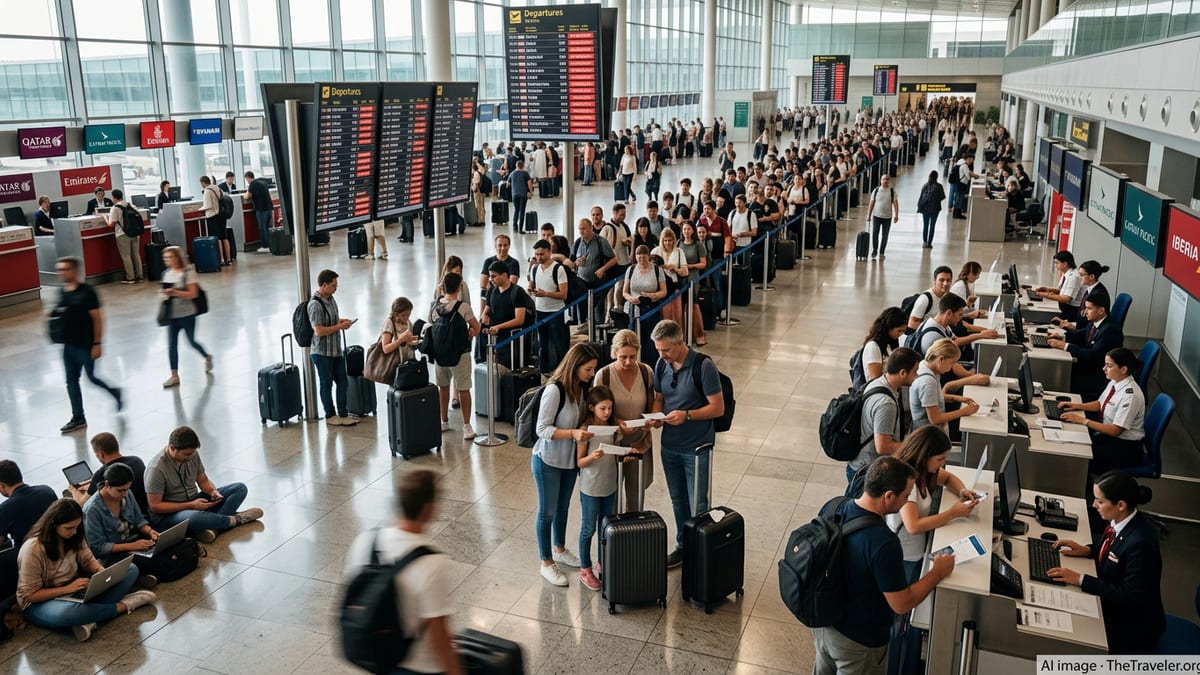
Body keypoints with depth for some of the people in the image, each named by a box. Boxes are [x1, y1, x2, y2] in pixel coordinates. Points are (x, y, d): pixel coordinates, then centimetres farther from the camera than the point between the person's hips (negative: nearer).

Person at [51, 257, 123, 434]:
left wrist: (97, 344, -17)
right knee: (71, 381, 9)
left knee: (92, 377, 4)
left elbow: (97, 318, -15)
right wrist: (53, 314, 1)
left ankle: (114, 392, 32)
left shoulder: (87, 292, -15)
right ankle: (78, 418, 17)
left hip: (86, 345, -7)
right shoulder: (62, 292, 6)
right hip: (69, 345, 7)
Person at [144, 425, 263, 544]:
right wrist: (191, 505, -24)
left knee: (240, 488, -6)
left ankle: (211, 527, -30)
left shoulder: (193, 454, -2)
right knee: (193, 518, -43)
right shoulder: (156, 469, -20)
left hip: (194, 502, 7)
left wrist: (213, 492, -11)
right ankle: (235, 519, -16)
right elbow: (155, 506, -19)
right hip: (168, 515, -7)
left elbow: (203, 480, 12)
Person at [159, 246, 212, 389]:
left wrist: (175, 292, -27)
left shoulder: (188, 273, -12)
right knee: (171, 344, 0)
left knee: (191, 341, 7)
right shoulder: (166, 274, 7)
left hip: (187, 314, -5)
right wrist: (165, 295, -3)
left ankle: (207, 357, 37)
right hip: (172, 315, 5)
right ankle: (174, 375, 4)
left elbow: (193, 294, -17)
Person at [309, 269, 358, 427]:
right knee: (327, 384, 7)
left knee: (342, 381, 11)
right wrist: (340, 326, -17)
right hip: (322, 353, -8)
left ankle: (343, 414, 22)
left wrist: (340, 320, 3)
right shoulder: (315, 304, -21)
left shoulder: (330, 298, 7)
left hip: (336, 350, 8)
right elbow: (319, 331, -24)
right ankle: (330, 416, 21)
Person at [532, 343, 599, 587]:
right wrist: (573, 434, -35)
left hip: (570, 459, 7)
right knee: (548, 511, 8)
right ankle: (546, 564, 22)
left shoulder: (583, 387, -5)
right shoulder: (554, 390, -27)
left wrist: (587, 430, -10)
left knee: (563, 507, 23)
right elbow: (542, 429, -24)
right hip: (548, 460, -7)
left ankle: (559, 550, 43)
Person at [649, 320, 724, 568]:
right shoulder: (661, 365, 0)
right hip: (670, 445, 6)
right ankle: (683, 546, 35)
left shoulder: (703, 366, -18)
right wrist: (656, 416, -8)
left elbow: (718, 408, -15)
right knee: (678, 501, 19)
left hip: (697, 447, -6)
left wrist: (686, 415, -26)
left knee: (698, 506, 1)